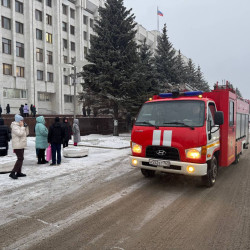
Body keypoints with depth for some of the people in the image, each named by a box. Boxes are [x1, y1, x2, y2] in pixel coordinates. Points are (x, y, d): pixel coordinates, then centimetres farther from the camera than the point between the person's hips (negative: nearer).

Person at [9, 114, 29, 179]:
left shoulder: (20, 126, 15)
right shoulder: (14, 127, -14)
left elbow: (26, 133, 15)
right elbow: (20, 133, -25)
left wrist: (26, 127, 4)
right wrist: (22, 126, -17)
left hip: (21, 145, 10)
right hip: (17, 146, -10)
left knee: (20, 159, 13)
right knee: (20, 159, -14)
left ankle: (18, 172, 19)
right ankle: (12, 173, -11)